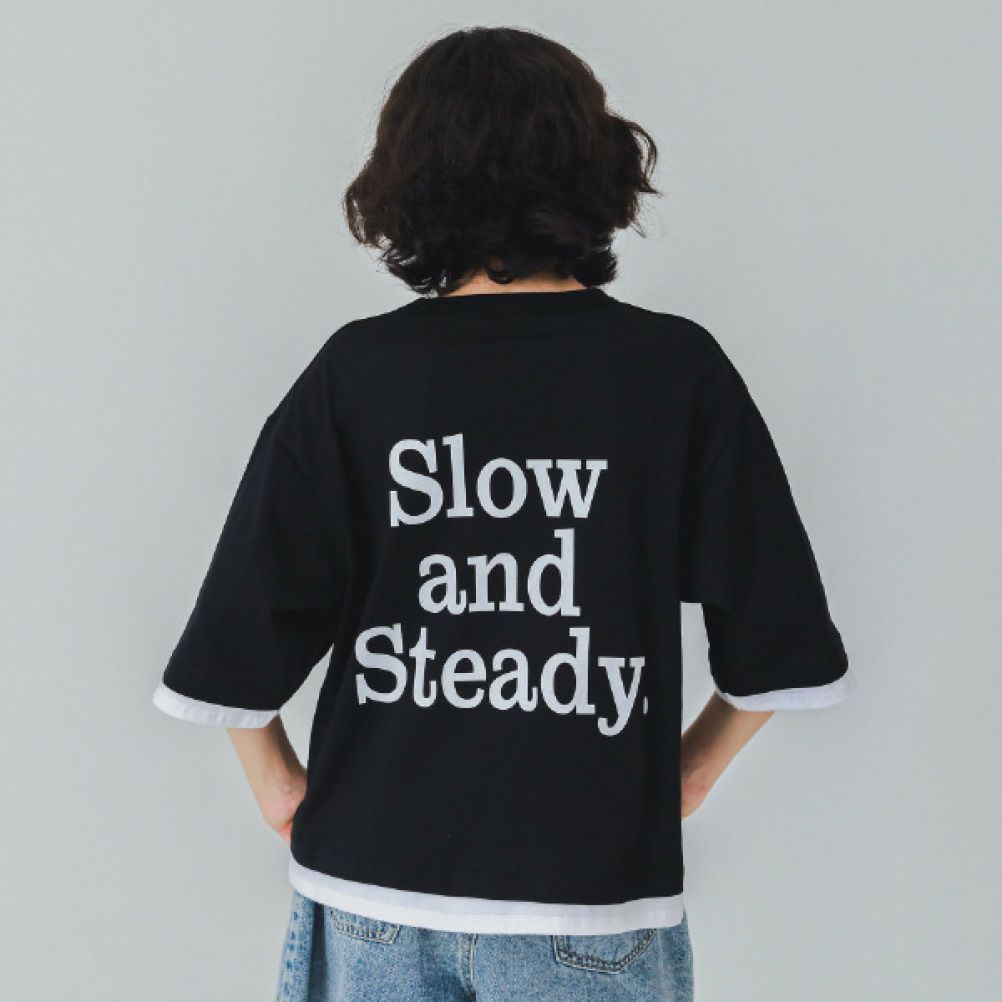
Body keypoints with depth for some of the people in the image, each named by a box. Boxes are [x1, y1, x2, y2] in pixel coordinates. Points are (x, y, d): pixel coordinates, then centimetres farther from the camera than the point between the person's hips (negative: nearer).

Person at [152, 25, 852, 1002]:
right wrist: (692, 767, 13)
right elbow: (775, 640, -3)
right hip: (592, 891, -1)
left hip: (370, 891, 1)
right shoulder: (678, 369, -7)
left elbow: (244, 632, -4)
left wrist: (278, 782, 11)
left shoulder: (354, 371, -5)